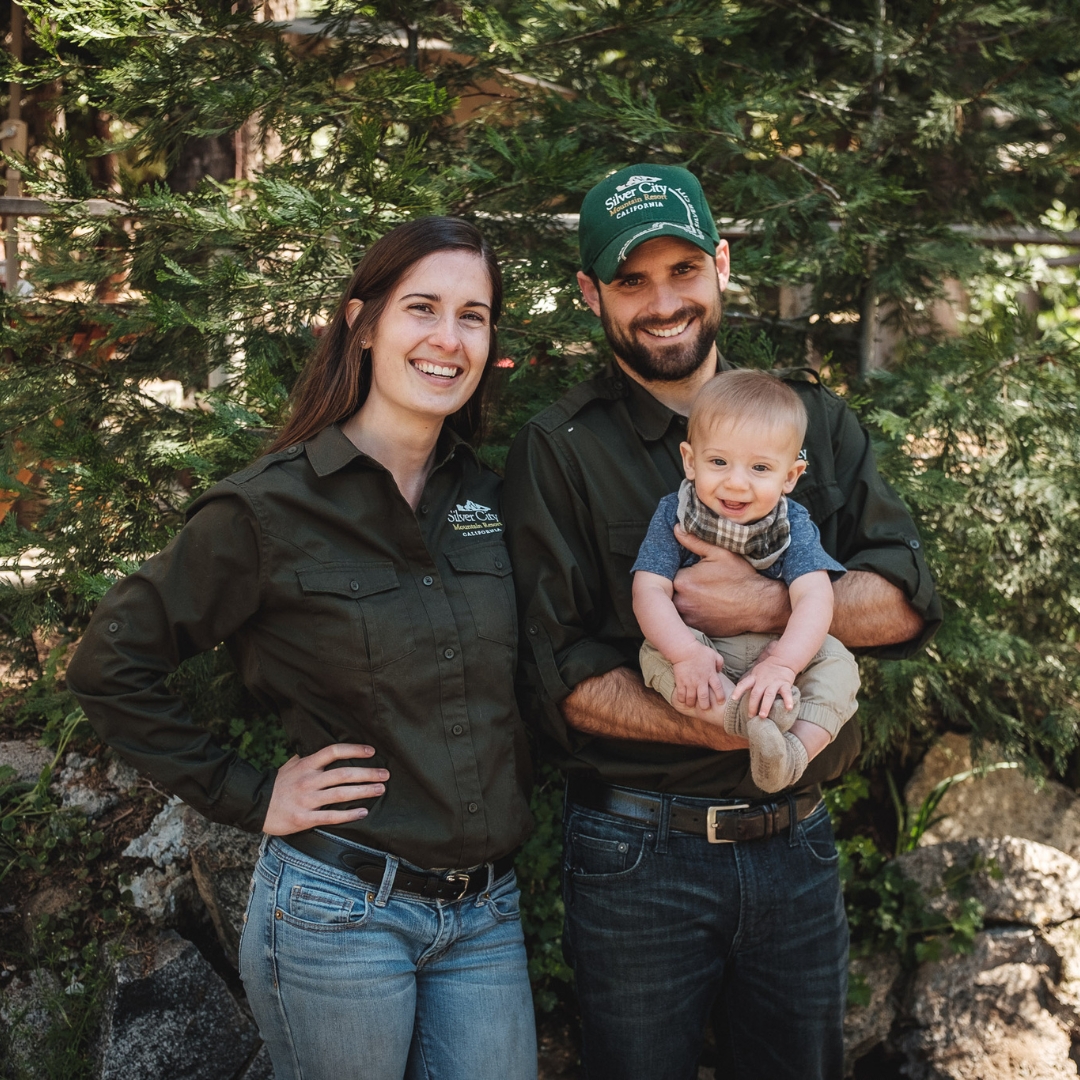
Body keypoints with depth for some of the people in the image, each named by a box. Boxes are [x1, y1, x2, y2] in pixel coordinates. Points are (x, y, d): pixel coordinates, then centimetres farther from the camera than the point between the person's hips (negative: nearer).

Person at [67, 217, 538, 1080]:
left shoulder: (486, 497, 5)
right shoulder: (269, 508, -11)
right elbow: (110, 665, -7)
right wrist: (248, 797, -8)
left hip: (487, 912, 5)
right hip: (339, 910, -5)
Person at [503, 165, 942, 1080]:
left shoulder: (813, 420, 6)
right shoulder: (558, 451, -6)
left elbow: (907, 603, -2)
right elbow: (566, 679, -12)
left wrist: (768, 606, -21)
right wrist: (739, 734, -24)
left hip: (797, 845, 4)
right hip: (637, 856, -3)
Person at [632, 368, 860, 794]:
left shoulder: (793, 525, -7)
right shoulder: (673, 515, -6)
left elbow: (814, 598, -20)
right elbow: (650, 590, -16)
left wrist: (781, 664, -39)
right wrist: (685, 653, -34)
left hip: (775, 652, 1)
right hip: (697, 649, 0)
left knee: (837, 661, -23)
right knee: (655, 653, -29)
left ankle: (793, 753, -37)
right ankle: (749, 718, -42)